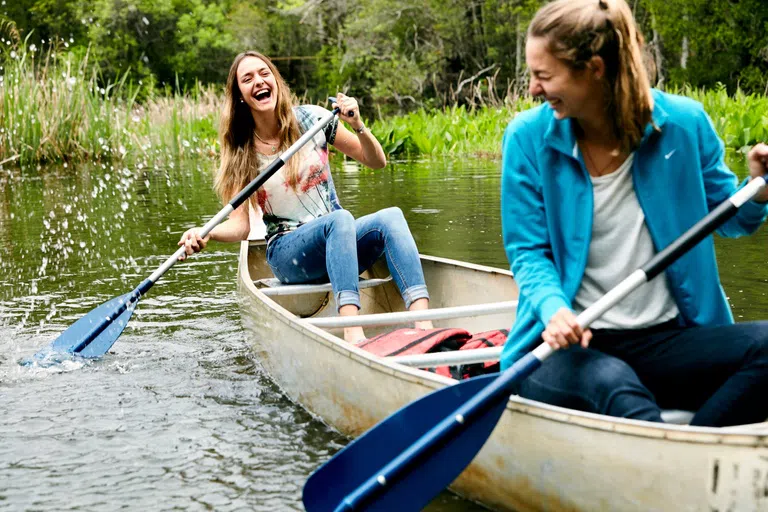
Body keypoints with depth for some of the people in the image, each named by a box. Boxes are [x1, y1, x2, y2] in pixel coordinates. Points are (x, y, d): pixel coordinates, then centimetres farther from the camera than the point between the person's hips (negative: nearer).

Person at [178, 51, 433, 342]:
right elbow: (240, 225, -4)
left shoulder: (311, 119, 3)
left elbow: (376, 162, 7)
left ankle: (423, 322, -47)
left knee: (391, 216, -28)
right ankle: (353, 332, -53)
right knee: (340, 219, -35)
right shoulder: (239, 153, 0)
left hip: (339, 242, 3)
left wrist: (358, 127, -11)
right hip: (287, 253, -2)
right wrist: (205, 234, -24)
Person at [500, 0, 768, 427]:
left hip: (665, 342, 2)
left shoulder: (683, 123, -1)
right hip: (571, 343, -2)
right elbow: (528, 251, 0)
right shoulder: (528, 137, -3)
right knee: (614, 386, -37)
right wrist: (554, 309, -20)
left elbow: (726, 217, 12)